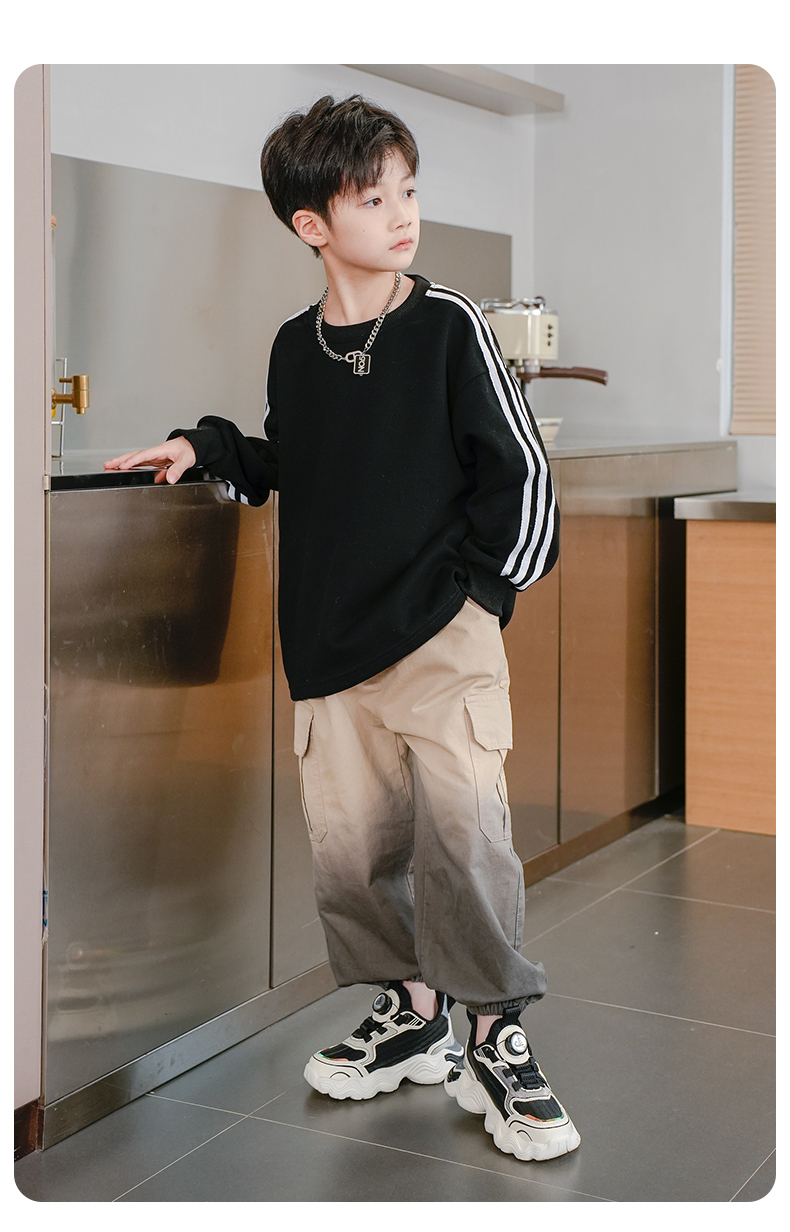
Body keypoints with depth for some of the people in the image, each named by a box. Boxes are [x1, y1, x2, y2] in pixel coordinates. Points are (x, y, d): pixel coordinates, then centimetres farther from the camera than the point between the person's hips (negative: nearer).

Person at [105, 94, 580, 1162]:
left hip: (442, 634, -4)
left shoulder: (448, 326, -3)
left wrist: (480, 583, -4)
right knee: (349, 842, 5)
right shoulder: (295, 348, 10)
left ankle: (496, 1040, 4)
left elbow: (521, 470, -2)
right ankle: (413, 1014, 25)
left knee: (464, 828, -13)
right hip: (332, 640, 5)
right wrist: (211, 450, 10)